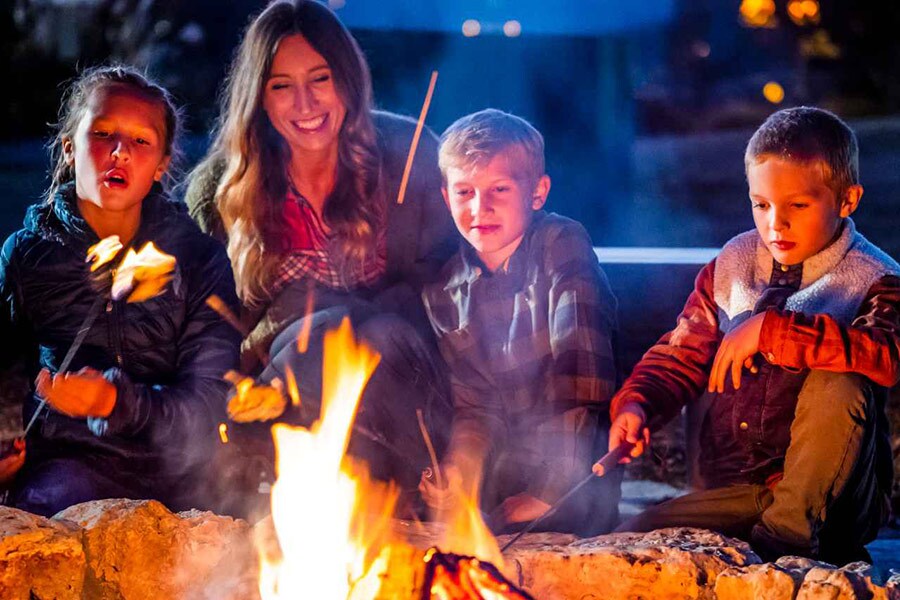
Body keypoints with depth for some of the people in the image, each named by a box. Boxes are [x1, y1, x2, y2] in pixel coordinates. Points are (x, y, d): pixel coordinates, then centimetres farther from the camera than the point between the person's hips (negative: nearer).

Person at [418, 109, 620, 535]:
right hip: (499, 474, 5)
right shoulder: (444, 293, 7)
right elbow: (473, 406, 4)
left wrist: (552, 489, -20)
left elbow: (579, 366, -15)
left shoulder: (562, 245, -7)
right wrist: (457, 467, -18)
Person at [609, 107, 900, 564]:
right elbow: (683, 354, 10)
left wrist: (770, 330, -31)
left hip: (822, 493, -4)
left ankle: (789, 535, -17)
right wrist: (637, 403, -11)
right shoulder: (733, 265, 6)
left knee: (837, 386, -31)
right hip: (731, 489, 4)